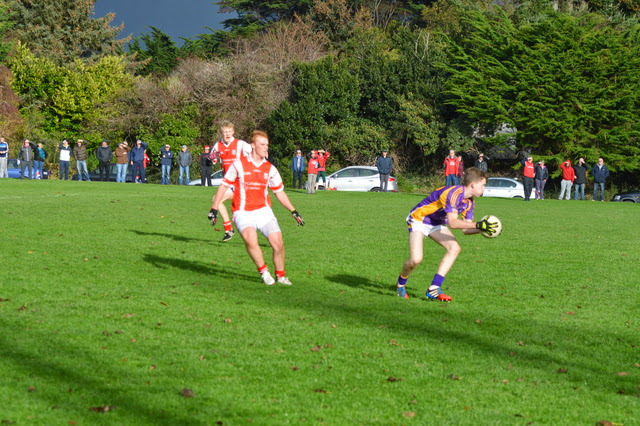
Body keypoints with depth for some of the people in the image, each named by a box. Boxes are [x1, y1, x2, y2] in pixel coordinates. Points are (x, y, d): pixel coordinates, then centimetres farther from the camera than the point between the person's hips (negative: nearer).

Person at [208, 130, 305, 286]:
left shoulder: (270, 169, 6)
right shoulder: (239, 164, -4)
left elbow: (279, 192, 16)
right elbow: (224, 186, 3)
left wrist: (293, 211, 10)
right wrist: (214, 209, -1)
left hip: (264, 211, 3)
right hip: (243, 213, -3)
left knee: (278, 243, -11)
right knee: (250, 239, -31)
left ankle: (280, 275, 13)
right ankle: (263, 271, -10)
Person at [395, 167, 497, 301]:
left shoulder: (469, 202, -1)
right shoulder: (454, 193, -31)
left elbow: (465, 229, -1)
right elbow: (453, 223, -36)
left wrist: (482, 228, -17)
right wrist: (478, 225, -37)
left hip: (436, 224, 9)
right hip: (419, 219, -9)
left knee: (454, 248, -13)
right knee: (416, 259, -21)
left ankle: (434, 288, -11)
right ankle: (400, 284, 12)